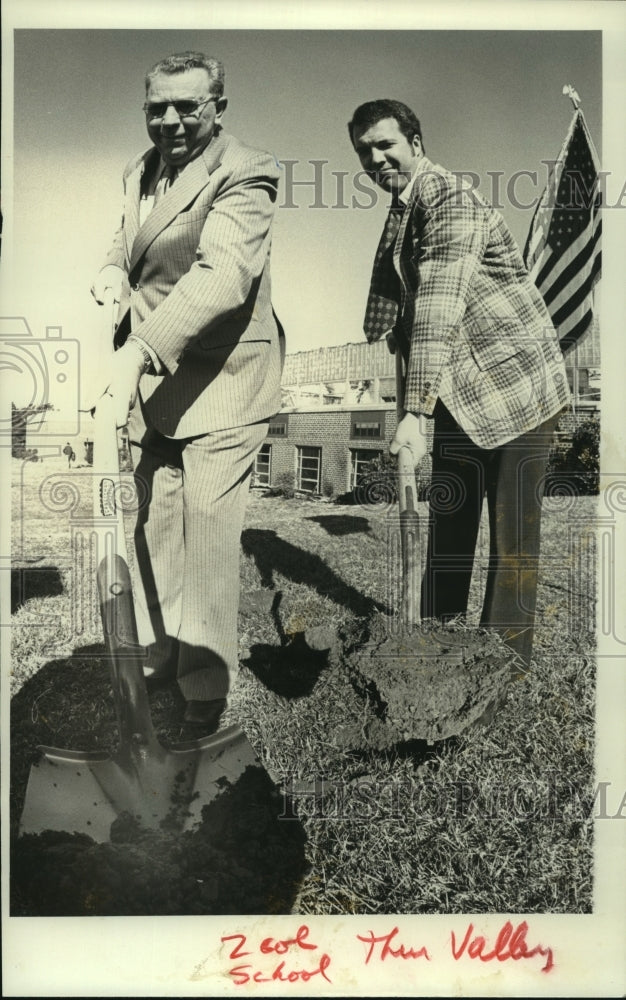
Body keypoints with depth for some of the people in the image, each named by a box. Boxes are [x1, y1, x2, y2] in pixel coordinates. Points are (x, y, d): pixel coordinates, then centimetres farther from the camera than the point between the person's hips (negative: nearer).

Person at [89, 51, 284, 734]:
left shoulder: (242, 175, -13)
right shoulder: (140, 171, 14)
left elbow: (222, 275, -28)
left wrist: (140, 348, -39)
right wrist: (114, 268, 4)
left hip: (219, 386, -8)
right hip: (148, 380, 8)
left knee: (207, 543, -5)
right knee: (153, 529, 15)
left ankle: (206, 692, 11)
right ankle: (159, 657, 32)